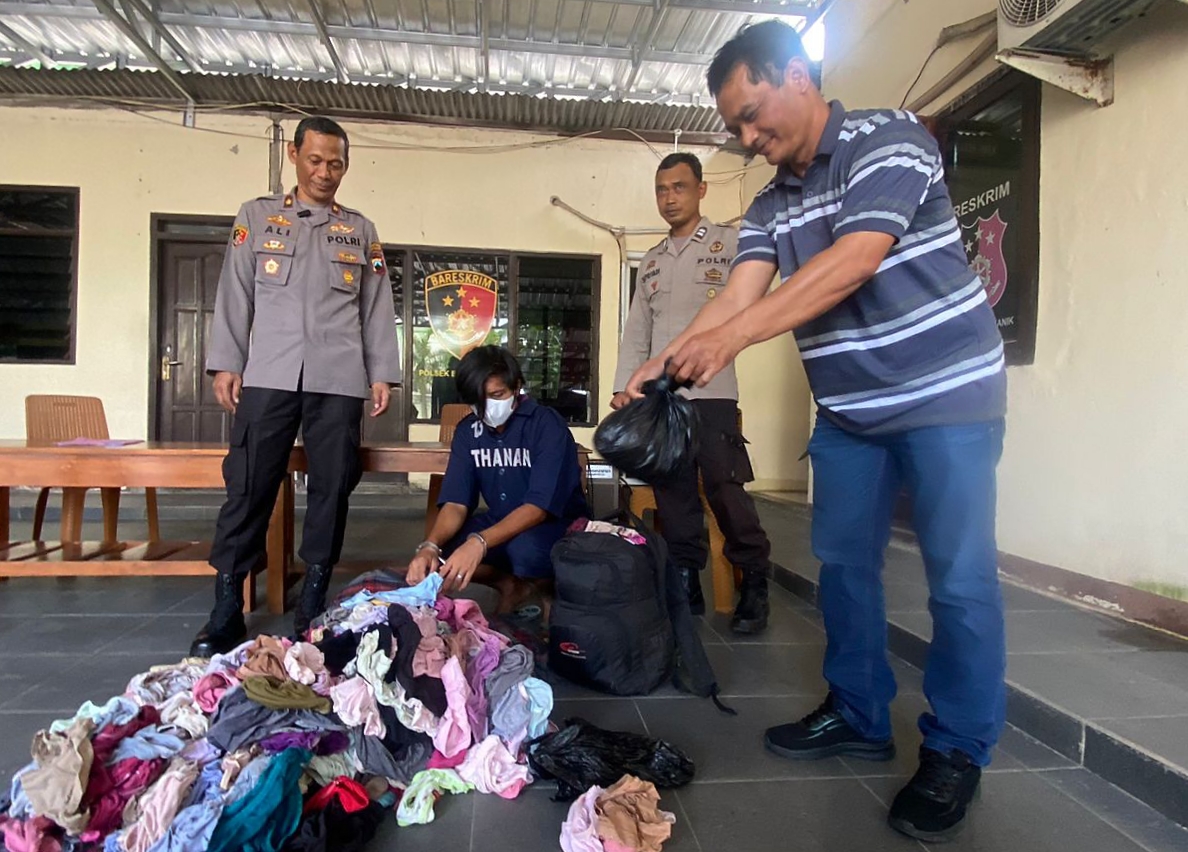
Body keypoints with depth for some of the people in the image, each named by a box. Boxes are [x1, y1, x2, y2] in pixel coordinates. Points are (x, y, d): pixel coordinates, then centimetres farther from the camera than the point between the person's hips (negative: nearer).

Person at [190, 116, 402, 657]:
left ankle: (313, 605, 11)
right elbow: (235, 294, 9)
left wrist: (383, 373, 4)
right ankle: (226, 608, 4)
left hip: (338, 381, 1)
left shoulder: (360, 231, 16)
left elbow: (377, 308, 12)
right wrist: (225, 363, -1)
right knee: (249, 487, -3)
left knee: (331, 489, 1)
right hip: (268, 375, -1)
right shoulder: (256, 217, 14)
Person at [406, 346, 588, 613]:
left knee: (525, 548, -39)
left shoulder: (547, 425, -20)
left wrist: (478, 543, -44)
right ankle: (509, 585, -2)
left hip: (559, 525, -5)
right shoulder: (468, 430, -3)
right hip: (503, 523, 5)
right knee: (439, 550, -20)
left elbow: (539, 506, -29)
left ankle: (547, 586, -7)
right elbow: (456, 502, -9)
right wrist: (430, 546, -32)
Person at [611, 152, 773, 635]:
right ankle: (686, 589, 16)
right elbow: (635, 332, 18)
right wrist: (624, 387, 8)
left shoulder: (728, 244, 6)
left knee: (725, 491, -7)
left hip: (711, 393, -5)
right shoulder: (650, 261, 20)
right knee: (674, 498, 6)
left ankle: (754, 588, 9)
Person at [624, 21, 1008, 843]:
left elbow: (853, 262, -26)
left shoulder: (889, 137, -12)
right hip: (849, 409, 7)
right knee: (844, 563, 10)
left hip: (947, 392, -6)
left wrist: (731, 338, -32)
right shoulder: (770, 206, 7)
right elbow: (738, 295, -5)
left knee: (959, 576, -2)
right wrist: (663, 363, -21)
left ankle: (958, 750, 14)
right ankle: (858, 715, 26)